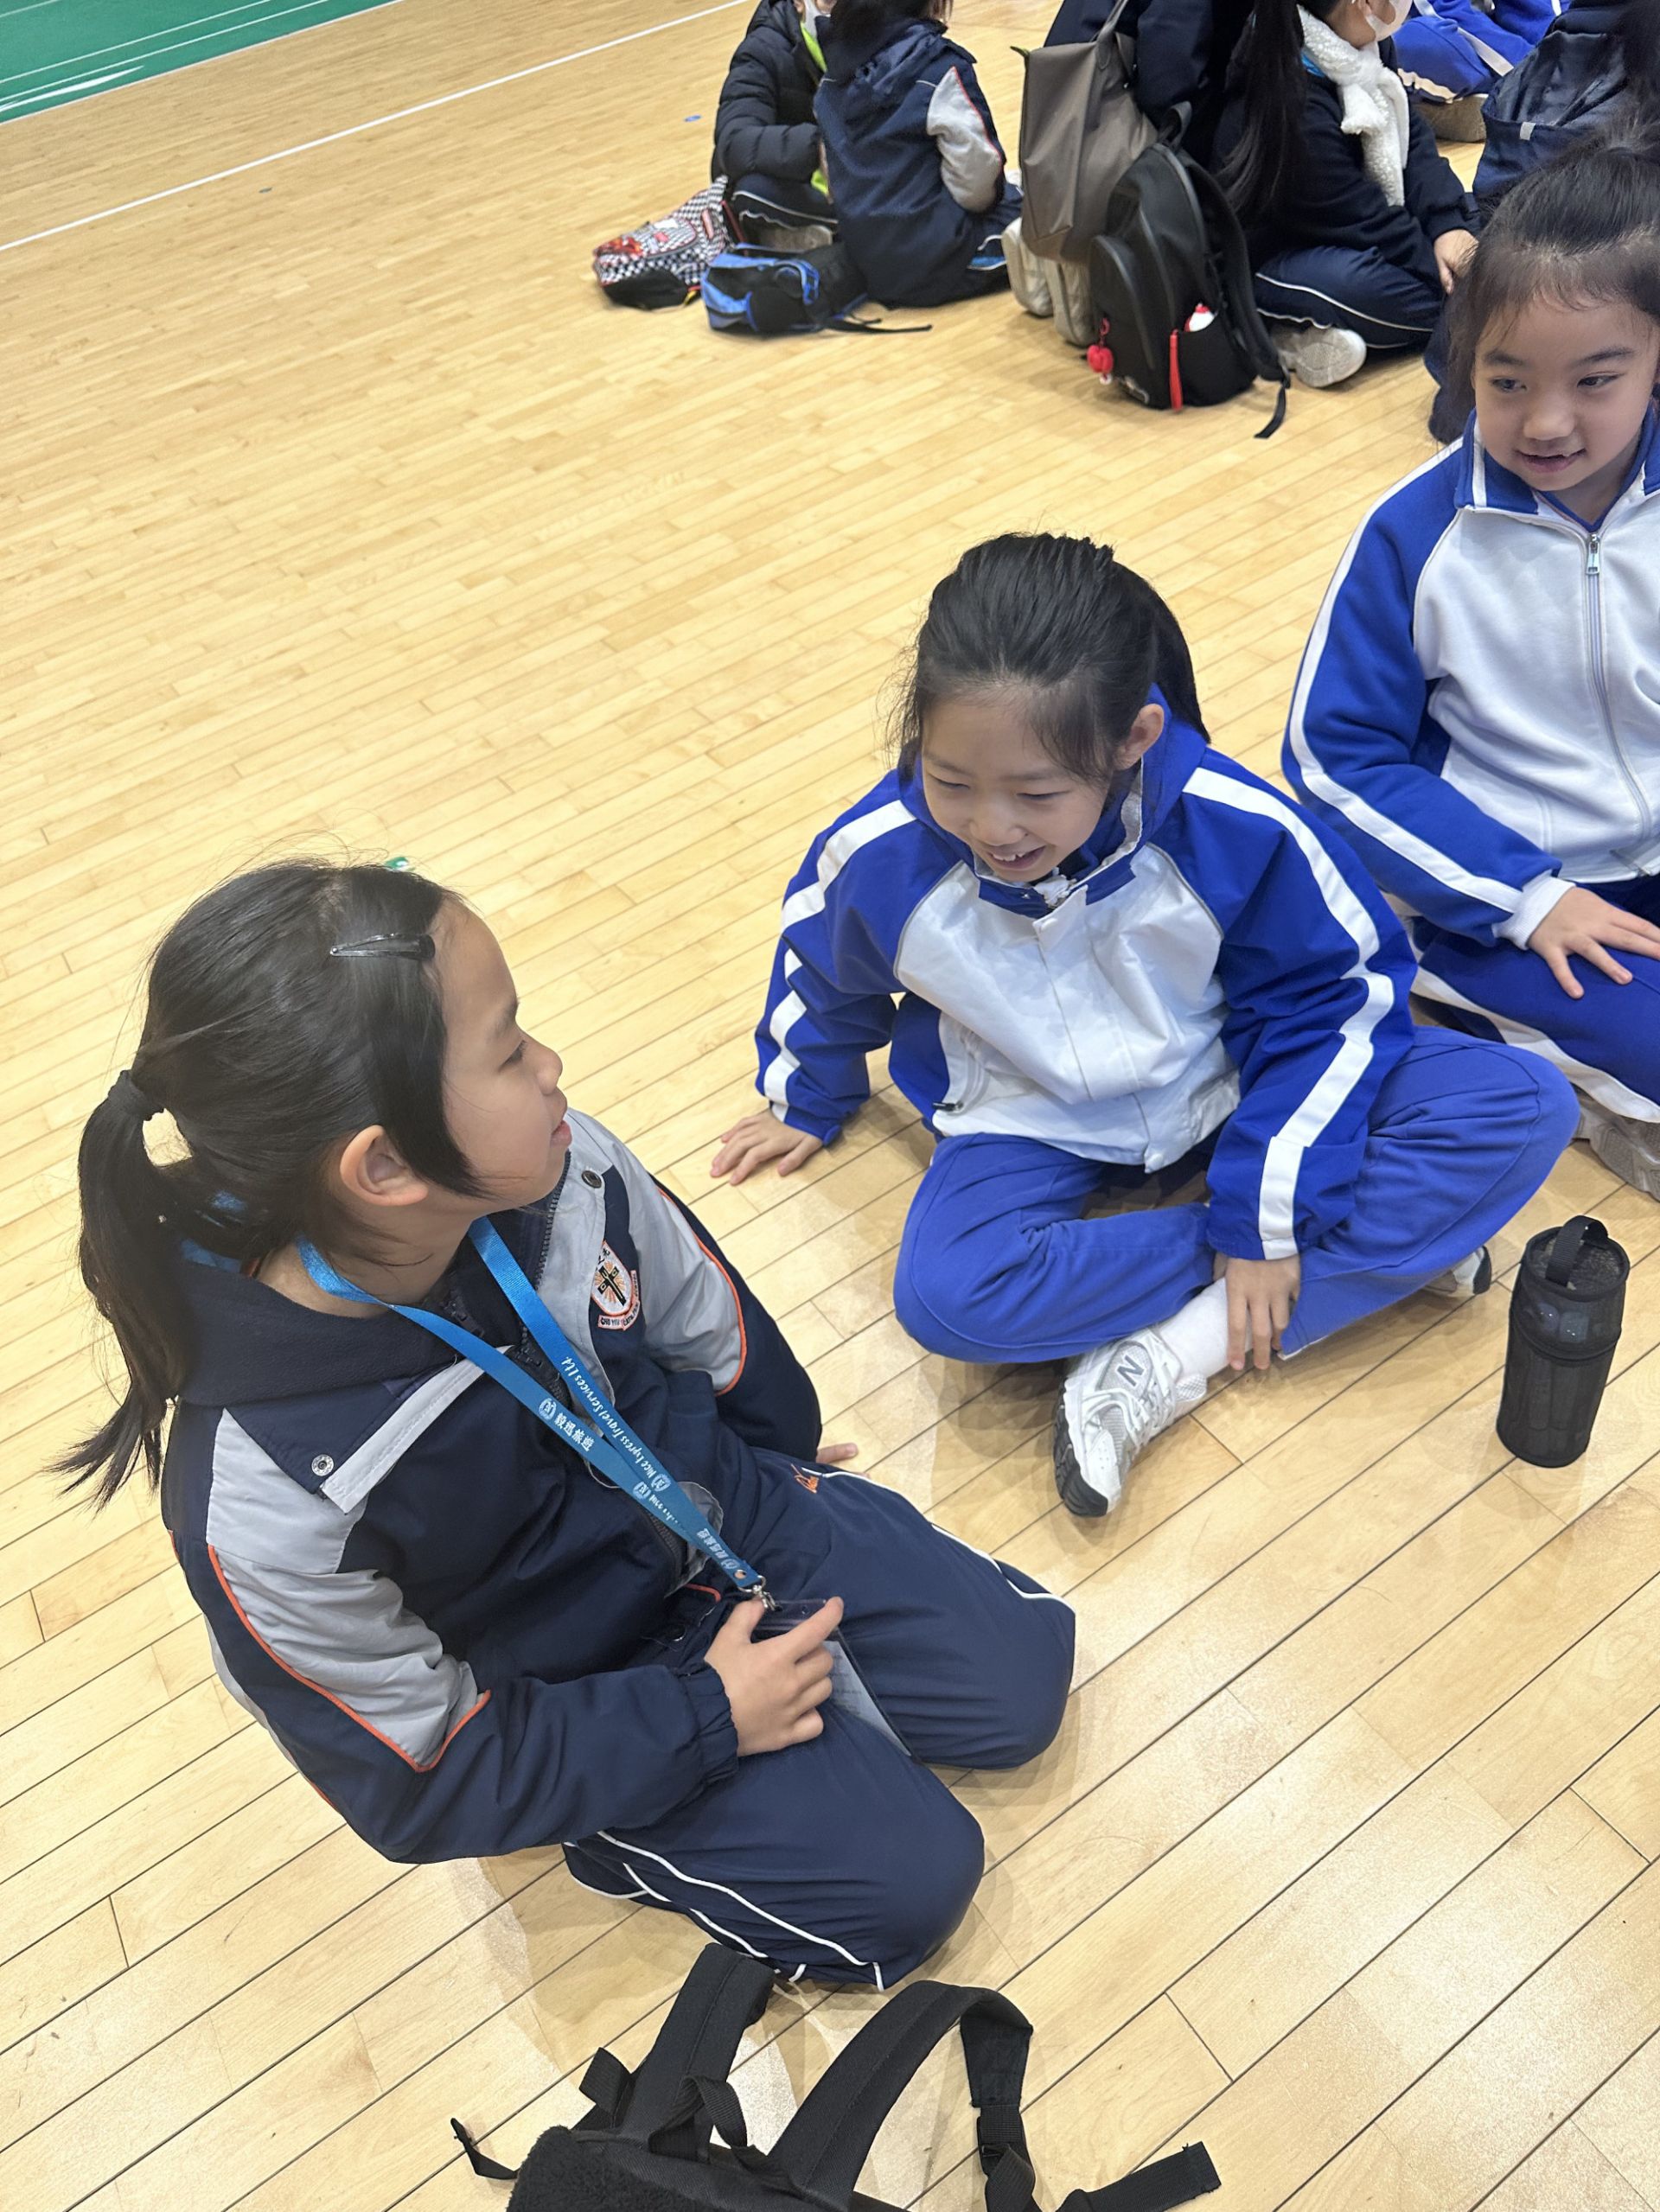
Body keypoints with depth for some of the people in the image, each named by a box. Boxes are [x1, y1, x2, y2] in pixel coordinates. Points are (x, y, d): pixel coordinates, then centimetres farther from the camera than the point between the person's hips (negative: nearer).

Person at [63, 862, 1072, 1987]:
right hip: (575, 1695, -4)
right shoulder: (265, 1511, -35)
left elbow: (705, 1317, 0)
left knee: (1020, 1676, 1)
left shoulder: (562, 1168, -24)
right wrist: (706, 1716, -17)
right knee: (908, 1882, -8)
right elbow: (423, 1778, -19)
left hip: (721, 1510, 5)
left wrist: (776, 1455, 17)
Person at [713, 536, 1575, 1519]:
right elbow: (821, 968, 1)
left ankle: (1177, 1356, -25)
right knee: (947, 1297, -34)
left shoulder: (1237, 829, -28)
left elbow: (1326, 1001, -13)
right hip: (1036, 1120, 0)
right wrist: (808, 1099, 20)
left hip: (1232, 1082, 1)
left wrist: (1269, 1216, -16)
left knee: (1525, 1107, -20)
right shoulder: (881, 860, -23)